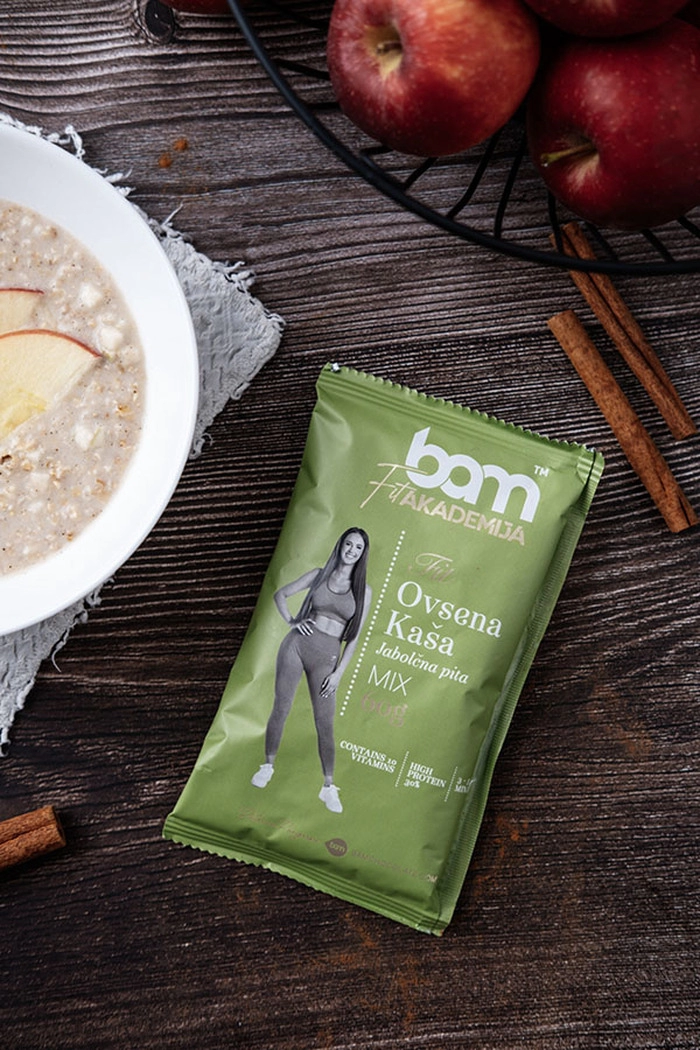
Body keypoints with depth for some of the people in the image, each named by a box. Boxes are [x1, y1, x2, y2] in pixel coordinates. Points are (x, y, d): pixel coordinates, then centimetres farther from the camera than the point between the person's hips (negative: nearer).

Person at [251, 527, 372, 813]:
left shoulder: (363, 591, 3)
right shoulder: (319, 575, 6)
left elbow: (353, 638, 3)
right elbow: (280, 594, 14)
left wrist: (338, 673, -3)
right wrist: (291, 621, -2)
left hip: (326, 658, -1)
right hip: (297, 644, 1)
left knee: (325, 724, -1)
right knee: (280, 709, 5)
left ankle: (328, 787, 9)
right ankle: (268, 766, 24)